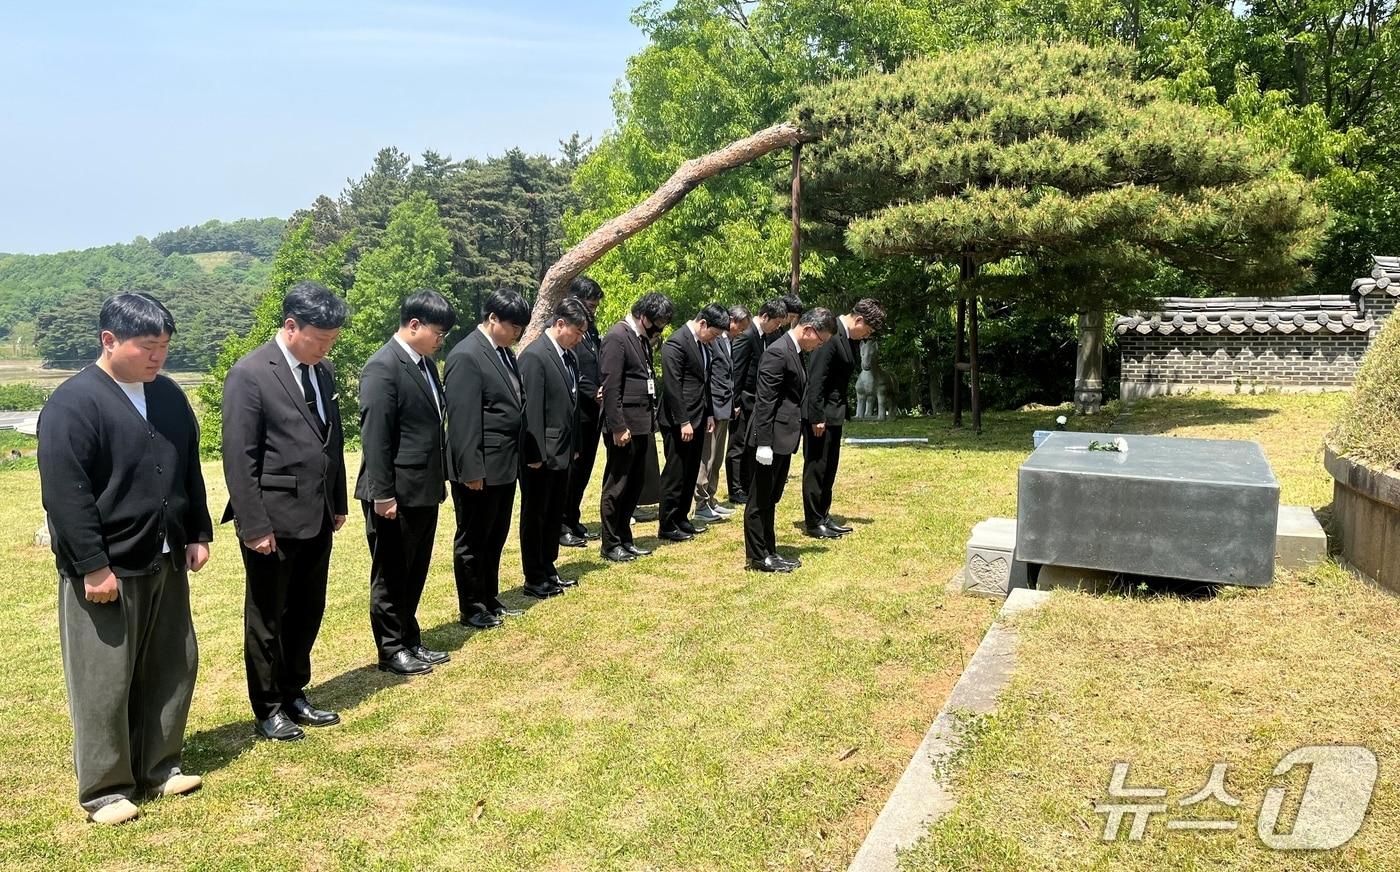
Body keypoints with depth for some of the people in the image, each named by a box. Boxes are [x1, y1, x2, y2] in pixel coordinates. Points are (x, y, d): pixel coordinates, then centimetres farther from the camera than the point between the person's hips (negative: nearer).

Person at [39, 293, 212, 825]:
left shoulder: (169, 396, 8)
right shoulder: (73, 403, -14)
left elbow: (190, 473, 16)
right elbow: (66, 494, -17)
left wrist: (198, 535, 13)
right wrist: (93, 566, -19)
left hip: (166, 563, 7)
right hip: (106, 568, -7)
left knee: (171, 672, 14)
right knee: (104, 684, 3)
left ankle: (159, 766, 29)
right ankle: (105, 789, 17)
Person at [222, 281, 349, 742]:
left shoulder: (322, 371, 9)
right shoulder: (250, 374, -13)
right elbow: (239, 458, -15)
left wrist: (338, 504, 15)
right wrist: (254, 525, -16)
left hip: (317, 518, 7)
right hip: (274, 520, -7)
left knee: (307, 614, 16)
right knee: (267, 619, 9)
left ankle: (295, 695, 32)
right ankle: (268, 708, 23)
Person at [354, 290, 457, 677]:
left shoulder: (425, 363, 11)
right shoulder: (382, 367, -16)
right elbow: (374, 436, -19)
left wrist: (441, 477, 15)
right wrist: (382, 494, -20)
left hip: (424, 489, 8)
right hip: (396, 493, -8)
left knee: (415, 573, 17)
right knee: (391, 576, 6)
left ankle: (410, 641, 29)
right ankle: (392, 650, 18)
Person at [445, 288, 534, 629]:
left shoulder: (504, 352, 12)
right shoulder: (466, 356, -16)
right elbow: (463, 420, -20)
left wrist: (517, 458, 15)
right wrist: (471, 470, -21)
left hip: (505, 465, 9)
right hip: (481, 470, -9)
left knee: (495, 539, 18)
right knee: (472, 540, 6)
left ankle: (490, 600, 30)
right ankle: (471, 609, 18)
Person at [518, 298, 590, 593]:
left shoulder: (570, 356, 10)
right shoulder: (534, 356, -16)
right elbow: (531, 409, -19)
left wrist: (575, 446, 14)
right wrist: (535, 454, -20)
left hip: (562, 452, 8)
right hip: (541, 454, -8)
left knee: (555, 513, 16)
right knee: (534, 515, 5)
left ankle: (548, 570, 28)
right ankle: (534, 577, 15)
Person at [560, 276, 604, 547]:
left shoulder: (591, 330, 13)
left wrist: (604, 390, -2)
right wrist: (593, 394, -13)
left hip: (592, 413, 8)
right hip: (575, 413, -8)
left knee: (583, 470, 14)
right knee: (570, 470, 0)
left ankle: (573, 521, 25)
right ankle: (561, 526, 10)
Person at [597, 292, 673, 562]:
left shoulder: (643, 338, 13)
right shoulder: (617, 337, -14)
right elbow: (611, 386, -18)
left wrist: (652, 419, 12)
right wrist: (618, 427, -19)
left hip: (643, 425, 8)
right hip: (625, 426, -8)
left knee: (634, 485, 14)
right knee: (616, 487, 3)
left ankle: (624, 538, 25)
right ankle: (610, 544, 14)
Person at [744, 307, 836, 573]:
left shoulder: (794, 352, 13)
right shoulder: (777, 353, -17)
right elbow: (765, 401, -20)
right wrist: (763, 443, -22)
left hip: (784, 439, 10)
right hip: (772, 440, -10)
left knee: (770, 500, 16)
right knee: (759, 500, 0)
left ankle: (769, 551, 24)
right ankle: (758, 557, 7)